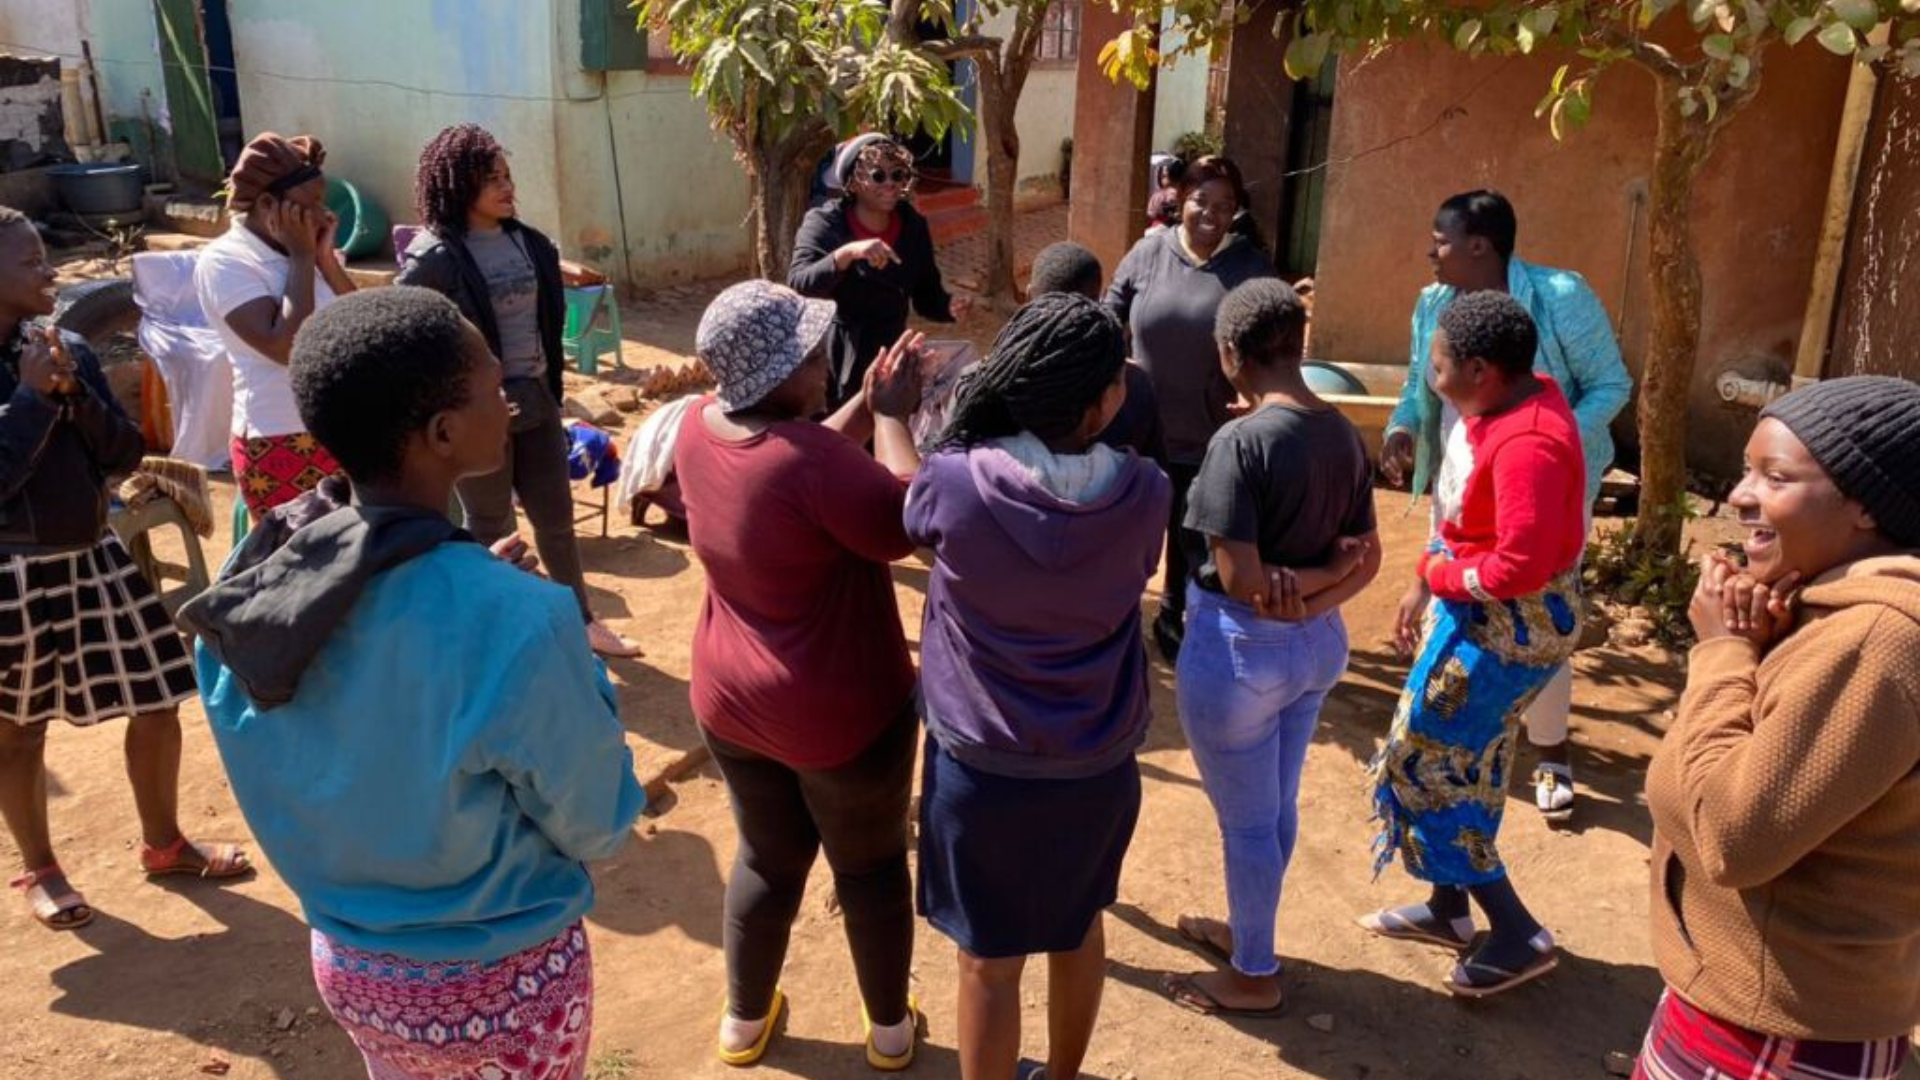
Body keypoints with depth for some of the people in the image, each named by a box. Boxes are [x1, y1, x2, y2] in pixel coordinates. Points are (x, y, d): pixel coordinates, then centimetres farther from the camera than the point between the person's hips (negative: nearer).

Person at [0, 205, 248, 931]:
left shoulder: (69, 349, 2)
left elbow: (125, 455, 0)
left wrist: (73, 390, -13)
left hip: (97, 558, 5)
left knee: (157, 704, 11)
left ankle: (163, 843, 30)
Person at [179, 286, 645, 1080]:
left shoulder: (253, 578, -13)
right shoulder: (513, 621, -32)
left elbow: (353, 757, 3)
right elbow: (597, 827, -17)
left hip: (347, 961, 5)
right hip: (500, 983, -5)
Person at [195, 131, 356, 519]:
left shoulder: (305, 252, 7)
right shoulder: (224, 262, -12)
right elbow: (286, 346, -24)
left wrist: (326, 257, -4)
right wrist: (301, 258, -14)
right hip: (281, 446, -6)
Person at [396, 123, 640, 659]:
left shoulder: (530, 244, 4)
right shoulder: (432, 258, -15)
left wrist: (550, 388, 14)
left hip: (535, 399, 6)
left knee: (556, 516, 14)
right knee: (490, 528, 10)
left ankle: (583, 623, 29)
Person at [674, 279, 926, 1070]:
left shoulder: (700, 428, -6)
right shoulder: (807, 458, -31)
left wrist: (864, 404, 0)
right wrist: (891, 416, -12)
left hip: (732, 699, 7)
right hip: (840, 712, -6)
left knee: (768, 857, 25)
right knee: (872, 864, 17)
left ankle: (744, 1020, 41)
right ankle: (890, 1029, 35)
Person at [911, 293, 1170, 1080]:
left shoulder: (953, 484, -22)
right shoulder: (1143, 493, -15)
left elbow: (907, 509, 3)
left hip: (982, 767, -3)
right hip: (1099, 765, 3)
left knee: (990, 960, 15)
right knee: (1078, 927, 27)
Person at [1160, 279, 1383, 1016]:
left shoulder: (1240, 441, -24)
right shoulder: (1344, 433, -1)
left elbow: (1241, 580, -25)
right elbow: (1366, 557, 2)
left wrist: (1289, 586, -8)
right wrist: (1311, 599, -10)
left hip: (1240, 651, -7)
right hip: (1318, 644, 8)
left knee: (1246, 820, 11)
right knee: (1277, 807, 24)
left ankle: (1254, 976, 29)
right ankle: (1246, 929, 45)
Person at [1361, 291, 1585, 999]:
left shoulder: (1527, 444, -29)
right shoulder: (1514, 401, 2)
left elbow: (1522, 565, -31)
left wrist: (1445, 574, -14)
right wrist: (1433, 581, 9)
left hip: (1509, 624, -10)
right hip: (1481, 609, 10)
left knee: (1424, 768, 1)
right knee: (1463, 764, 19)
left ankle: (1520, 934, 12)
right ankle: (1449, 909, 36)